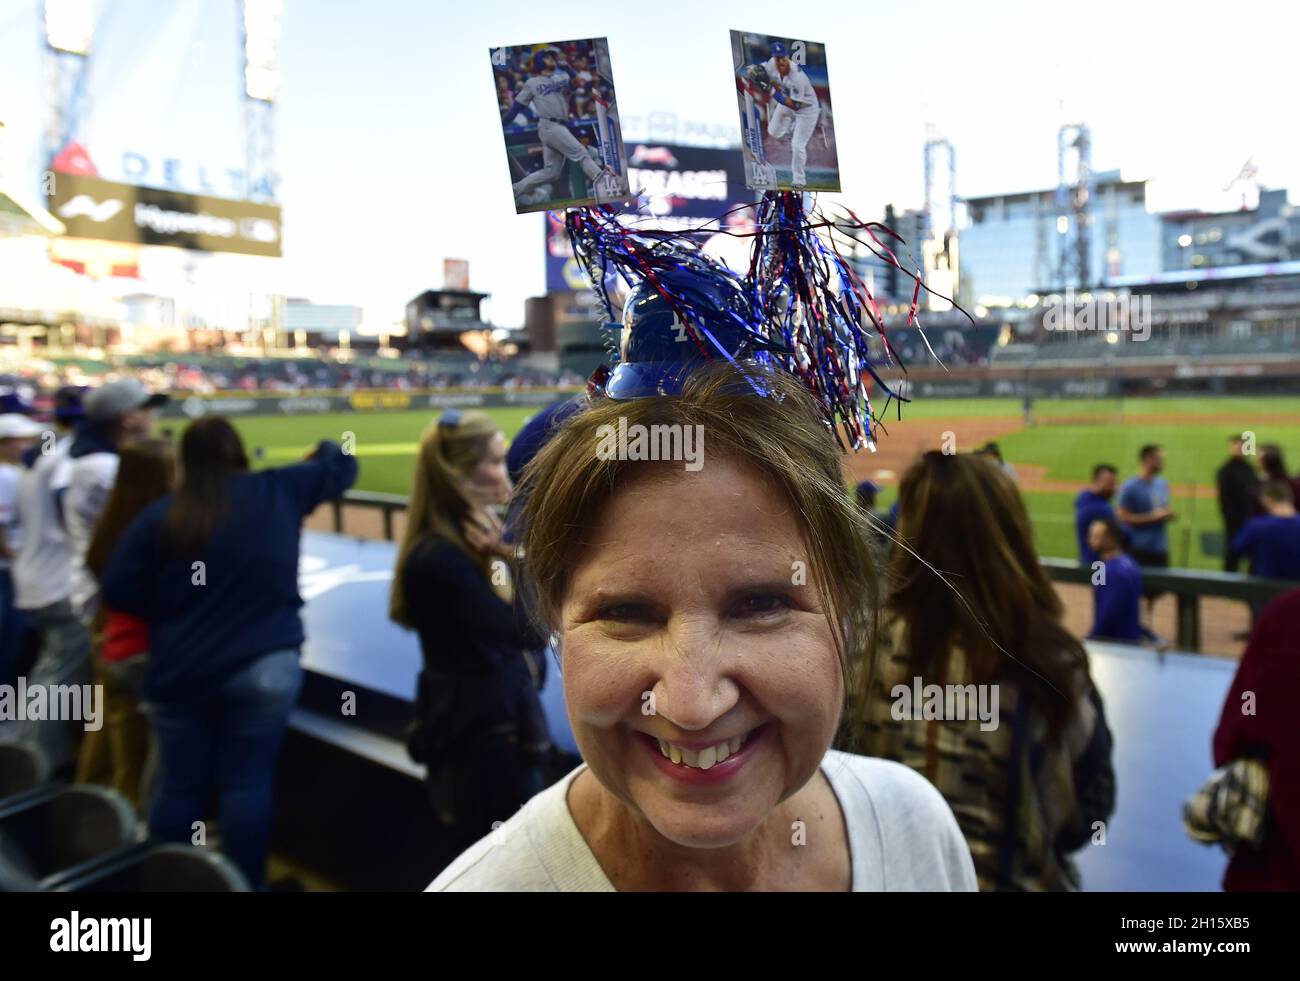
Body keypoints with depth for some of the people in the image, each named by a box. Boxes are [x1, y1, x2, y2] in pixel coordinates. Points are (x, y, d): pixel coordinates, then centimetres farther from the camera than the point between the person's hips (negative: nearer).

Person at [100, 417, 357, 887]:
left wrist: (169, 614, 16)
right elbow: (341, 468, 12)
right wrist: (327, 448, 34)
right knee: (247, 783, 6)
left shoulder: (159, 516, -2)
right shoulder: (279, 491, -2)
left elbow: (118, 592, 0)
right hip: (265, 665, -1)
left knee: (179, 785, 14)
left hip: (180, 672, 1)